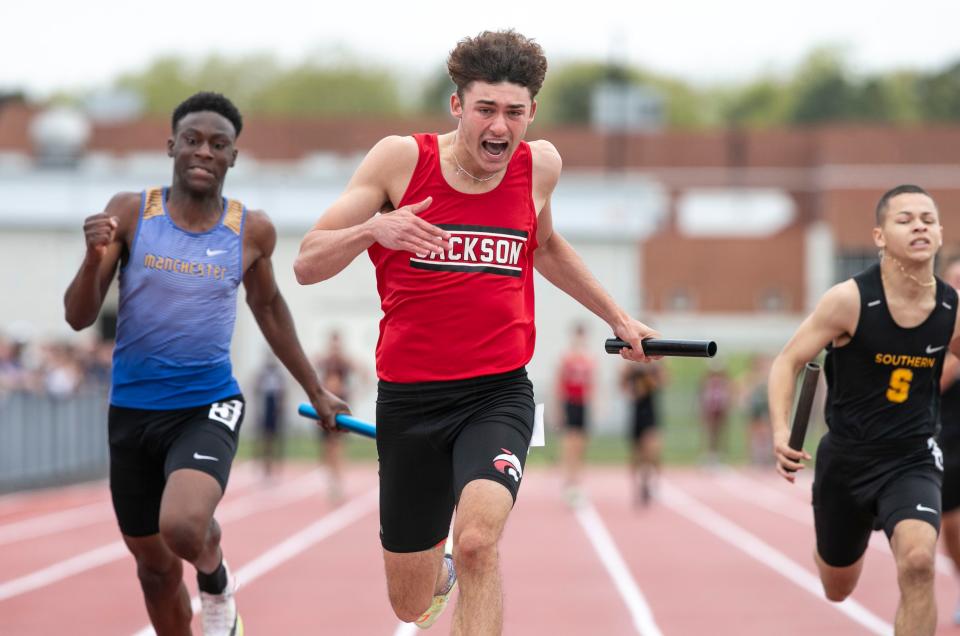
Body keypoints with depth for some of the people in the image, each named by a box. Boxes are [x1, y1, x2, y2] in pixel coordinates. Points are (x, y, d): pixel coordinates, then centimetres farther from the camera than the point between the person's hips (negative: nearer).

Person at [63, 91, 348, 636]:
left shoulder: (252, 231, -2)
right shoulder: (130, 213, -4)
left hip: (208, 407, -2)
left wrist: (316, 390, 22)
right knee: (155, 566, 12)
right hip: (133, 409, 2)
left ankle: (217, 581, 5)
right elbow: (79, 318, -6)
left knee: (183, 526, -29)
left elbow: (268, 308, 17)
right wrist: (95, 257, -25)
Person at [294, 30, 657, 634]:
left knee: (477, 540, -31)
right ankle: (441, 574, 50)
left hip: (498, 395, 0)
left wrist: (617, 317, 27)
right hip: (409, 399, 0)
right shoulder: (401, 159, -7)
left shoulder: (540, 164, 2)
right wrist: (372, 229, -26)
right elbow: (307, 264, -8)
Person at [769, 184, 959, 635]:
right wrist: (780, 433, -24)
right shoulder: (850, 300, -17)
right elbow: (787, 362, -9)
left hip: (912, 461, 0)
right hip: (846, 458, 0)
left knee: (918, 561, -30)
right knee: (837, 588, 20)